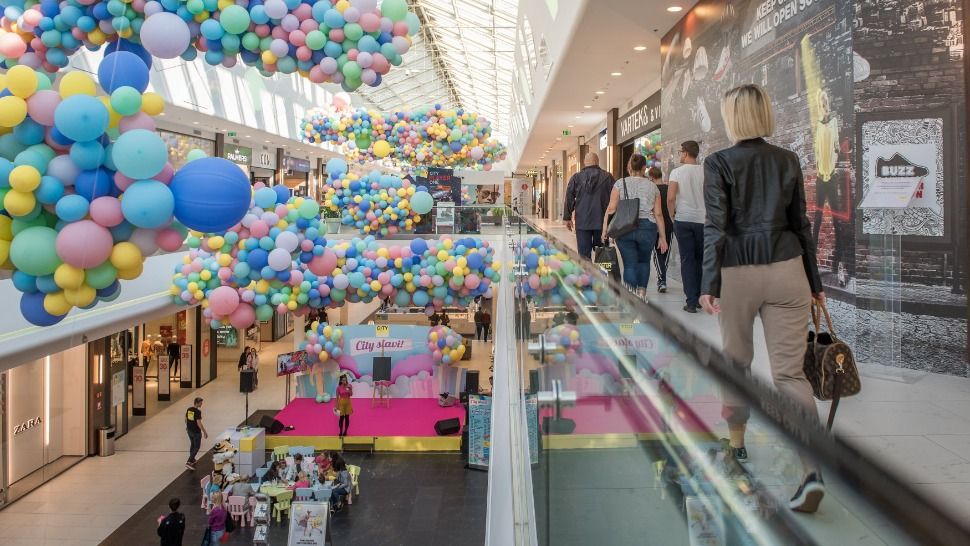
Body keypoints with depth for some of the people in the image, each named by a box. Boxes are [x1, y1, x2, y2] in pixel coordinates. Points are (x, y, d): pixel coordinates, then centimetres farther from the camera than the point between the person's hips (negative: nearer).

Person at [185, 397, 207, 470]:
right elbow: (199, 423, -25)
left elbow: (186, 419, 13)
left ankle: (192, 460, 38)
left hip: (189, 431, 8)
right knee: (196, 447, 2)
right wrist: (205, 432, -18)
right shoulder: (198, 412, -23)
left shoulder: (188, 409, 1)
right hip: (196, 432, -8)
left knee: (192, 445, 25)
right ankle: (189, 462, -5)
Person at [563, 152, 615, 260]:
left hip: (582, 222, 0)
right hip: (602, 221, 0)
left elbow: (569, 198, 4)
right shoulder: (608, 177, 1)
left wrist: (567, 218, 11)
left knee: (584, 255, 0)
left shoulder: (576, 177, 3)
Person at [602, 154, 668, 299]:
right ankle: (641, 292, 19)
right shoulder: (652, 186, 8)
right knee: (644, 261, 22)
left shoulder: (620, 183, 4)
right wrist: (663, 237, 9)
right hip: (647, 228, 1)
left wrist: (605, 229, 0)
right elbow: (658, 214, 5)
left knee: (629, 264, 4)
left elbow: (611, 209, -4)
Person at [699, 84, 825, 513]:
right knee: (790, 370, 1)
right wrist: (814, 281, 16)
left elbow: (716, 226, -11)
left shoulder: (719, 163, -4)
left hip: (738, 272, -2)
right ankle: (812, 468, -12)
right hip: (786, 268, 2)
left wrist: (708, 284, -11)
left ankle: (736, 440, 35)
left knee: (736, 359, 18)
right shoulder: (788, 160, 6)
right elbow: (801, 224, 10)